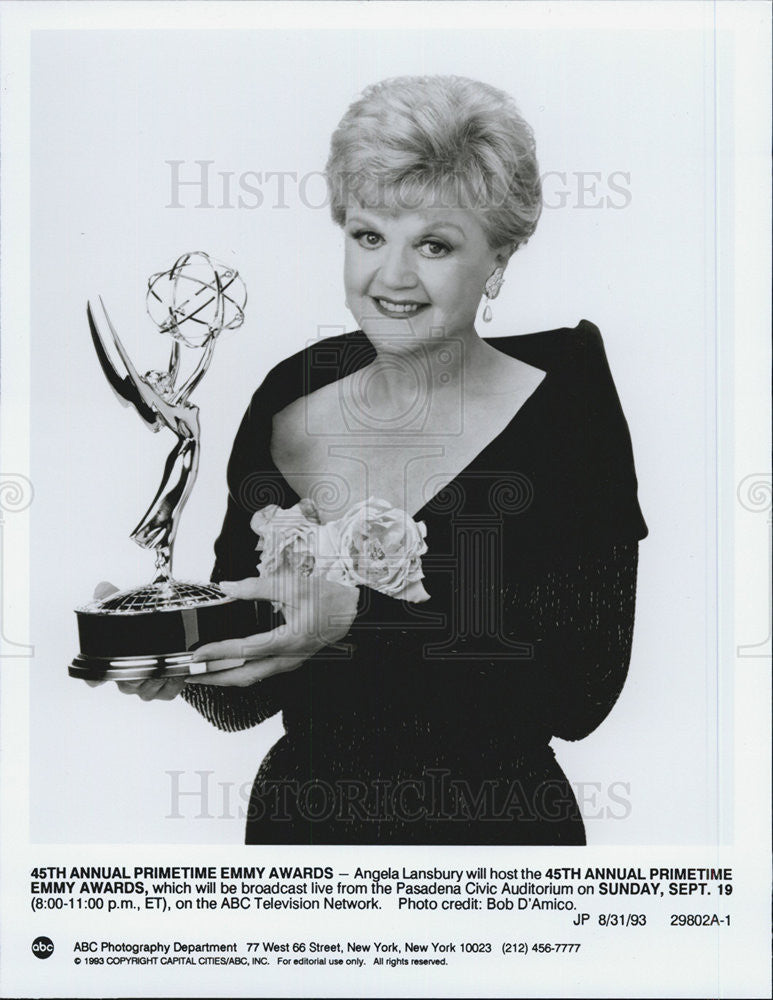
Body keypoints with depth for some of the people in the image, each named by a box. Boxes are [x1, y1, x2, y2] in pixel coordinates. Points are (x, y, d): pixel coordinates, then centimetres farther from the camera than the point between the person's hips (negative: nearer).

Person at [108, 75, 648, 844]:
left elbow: (583, 691, -20)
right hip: (299, 819, 3)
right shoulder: (285, 402, -5)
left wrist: (360, 617, -28)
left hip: (490, 832, -2)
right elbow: (246, 703, -1)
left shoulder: (567, 406, -14)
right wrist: (181, 661, -22)